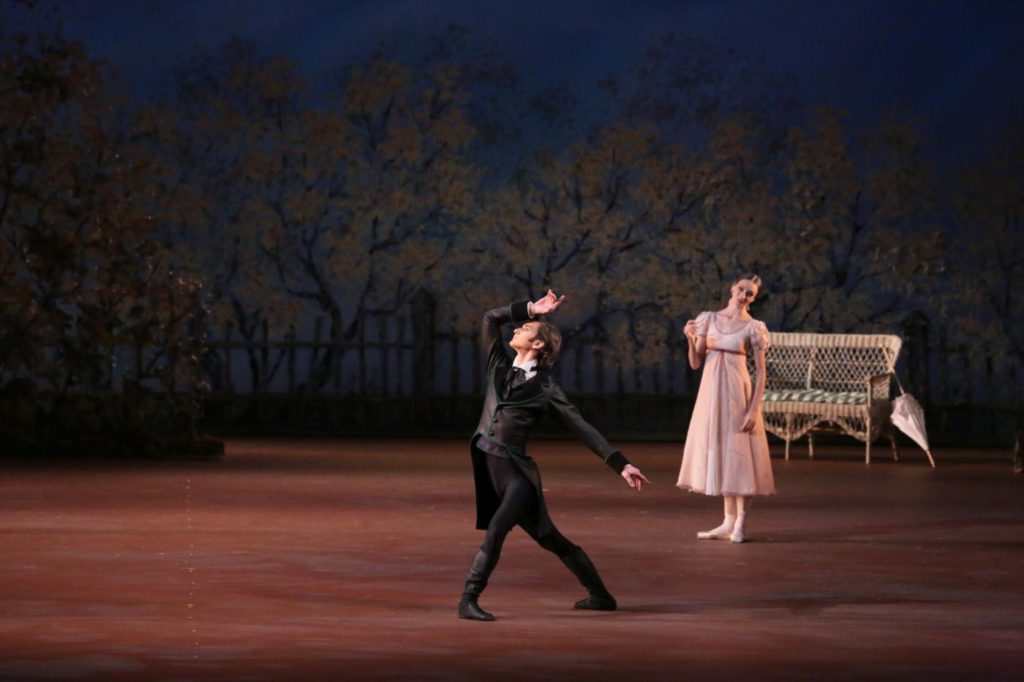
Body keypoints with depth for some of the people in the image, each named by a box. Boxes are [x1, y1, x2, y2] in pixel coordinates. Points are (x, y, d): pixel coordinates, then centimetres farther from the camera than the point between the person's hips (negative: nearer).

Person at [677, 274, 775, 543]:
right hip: (711, 392, 5)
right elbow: (695, 363, 8)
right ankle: (729, 522, 14)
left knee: (739, 455, -4)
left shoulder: (753, 328, -4)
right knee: (719, 453, 8)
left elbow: (761, 373, -5)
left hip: (737, 394, -5)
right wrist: (690, 339, -10)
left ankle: (740, 524, 2)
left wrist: (753, 409, -13)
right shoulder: (709, 319, 7)